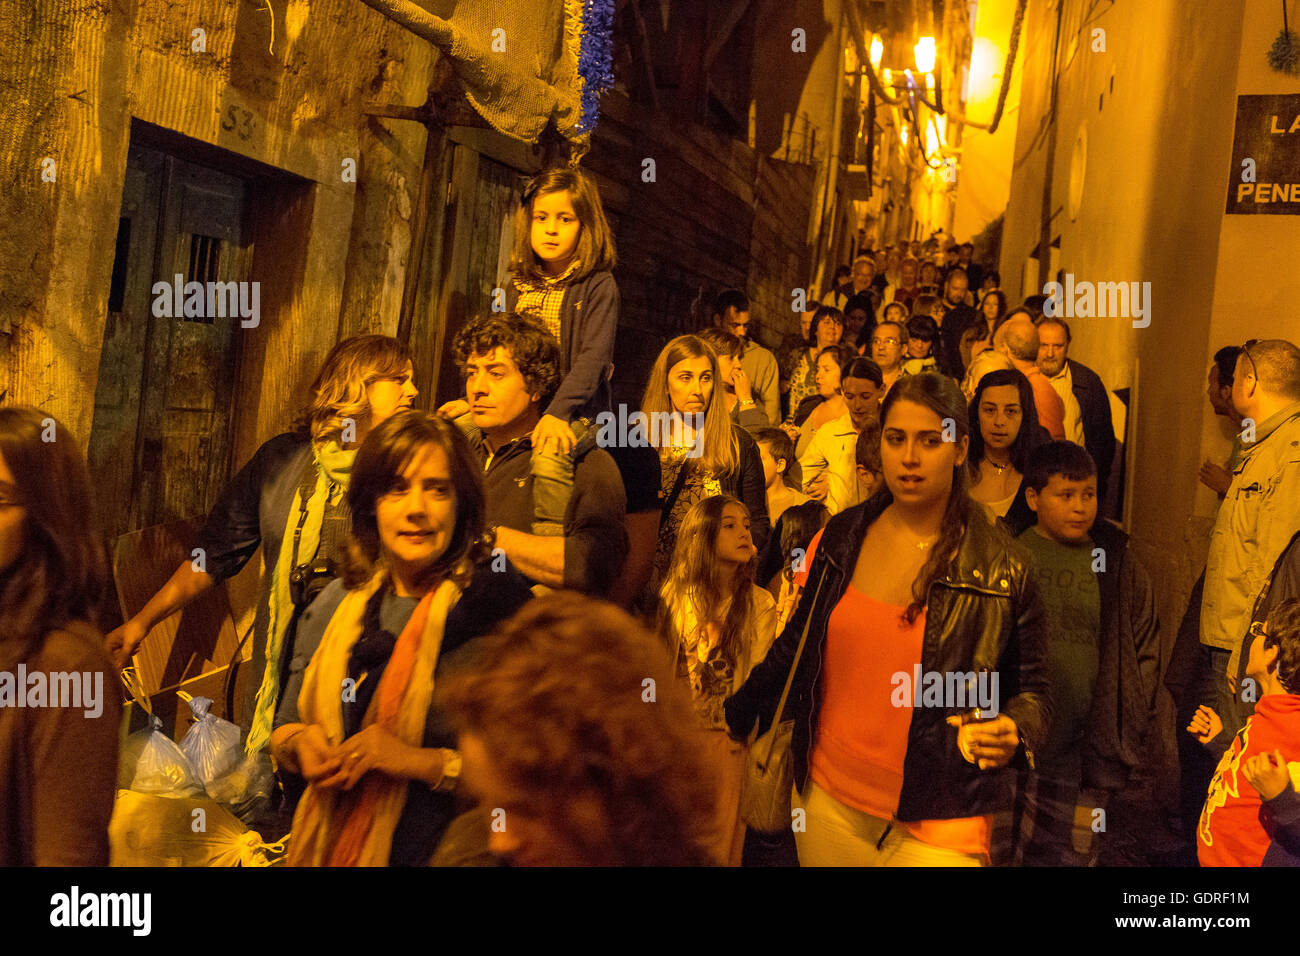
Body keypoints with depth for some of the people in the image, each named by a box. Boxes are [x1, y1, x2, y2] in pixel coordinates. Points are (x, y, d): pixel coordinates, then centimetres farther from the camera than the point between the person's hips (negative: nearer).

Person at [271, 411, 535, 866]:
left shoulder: (503, 609, -11)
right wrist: (299, 742, -3)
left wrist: (427, 762, -18)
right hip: (325, 847, 6)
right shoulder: (335, 604, 8)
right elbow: (283, 725, 17)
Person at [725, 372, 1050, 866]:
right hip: (827, 798, 3)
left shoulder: (1002, 567, -8)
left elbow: (1031, 690, 0)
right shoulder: (840, 538, 1)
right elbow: (795, 648, 12)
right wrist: (731, 720, 17)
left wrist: (1012, 731, -21)